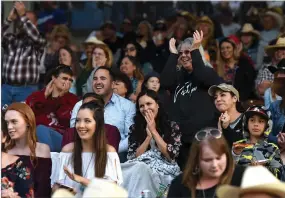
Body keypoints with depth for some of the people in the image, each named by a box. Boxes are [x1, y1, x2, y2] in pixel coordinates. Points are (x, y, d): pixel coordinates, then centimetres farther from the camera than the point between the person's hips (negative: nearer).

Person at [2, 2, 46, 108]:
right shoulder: (10, 39, 14)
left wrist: (23, 15, -20)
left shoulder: (38, 42, 4)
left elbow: (35, 36, -18)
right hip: (6, 87, 3)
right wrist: (10, 18, -17)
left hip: (26, 90, -3)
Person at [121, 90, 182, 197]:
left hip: (164, 171, -2)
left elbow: (171, 155, -6)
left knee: (139, 170, -34)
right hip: (139, 167, 2)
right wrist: (149, 136, -4)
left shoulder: (172, 126, 6)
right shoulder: (135, 128, 13)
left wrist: (153, 131, -4)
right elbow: (132, 157, 3)